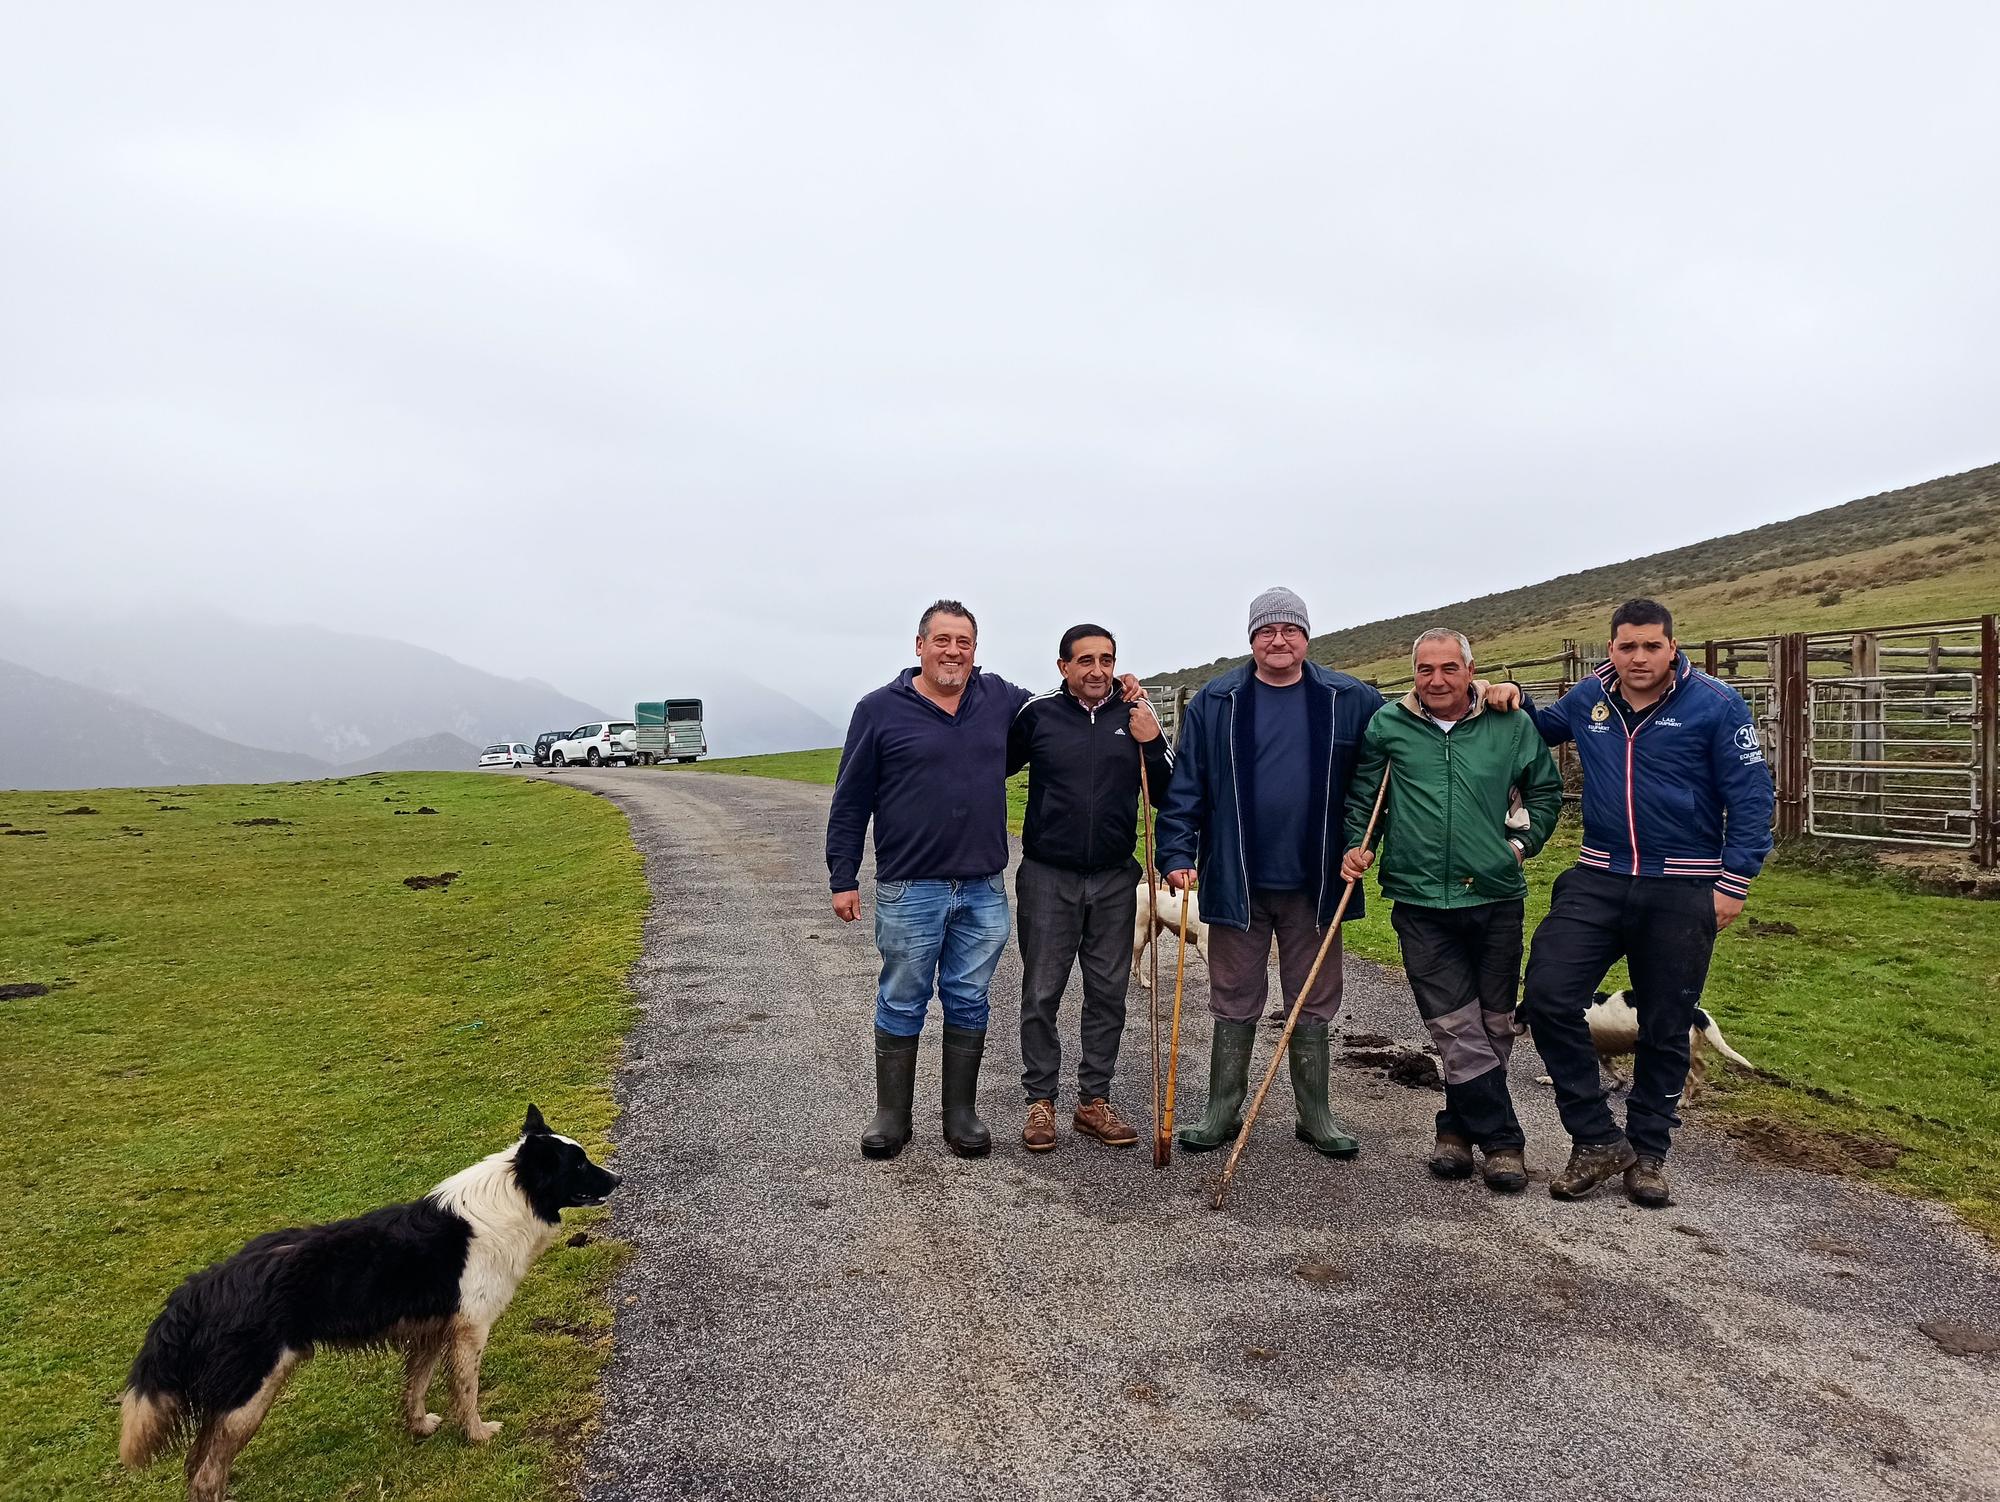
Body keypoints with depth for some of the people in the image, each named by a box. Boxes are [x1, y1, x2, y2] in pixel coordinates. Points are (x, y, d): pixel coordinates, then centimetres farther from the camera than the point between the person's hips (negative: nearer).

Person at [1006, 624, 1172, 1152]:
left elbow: (1166, 796, 4)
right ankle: (1040, 1102, 18)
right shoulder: (1037, 714, -4)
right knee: (1042, 994, 4)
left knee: (1108, 993, 9)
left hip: (1114, 879, 2)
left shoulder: (1136, 716, 3)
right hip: (1047, 877, -2)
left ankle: (1094, 1100, 22)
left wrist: (1152, 745, -10)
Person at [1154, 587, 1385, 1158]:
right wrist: (1176, 853, -9)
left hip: (1315, 882, 1)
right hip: (1236, 881, 0)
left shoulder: (1351, 701, 1)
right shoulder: (1214, 703, -1)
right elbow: (1185, 786, -1)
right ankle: (1223, 1110, 22)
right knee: (1234, 1003, 10)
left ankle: (1315, 1114, 26)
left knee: (1313, 1003, 12)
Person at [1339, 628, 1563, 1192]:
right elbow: (1363, 795, 12)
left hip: (1496, 898, 2)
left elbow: (1546, 791, 16)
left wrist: (1523, 841, 5)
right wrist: (1358, 845, -1)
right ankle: (1502, 1141, 8)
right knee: (1458, 1029, -3)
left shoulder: (1512, 725, 2)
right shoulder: (1387, 725, 2)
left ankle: (1459, 1128, 26)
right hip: (1421, 902, -1)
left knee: (1493, 1025, 9)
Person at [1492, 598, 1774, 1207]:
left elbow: (1751, 797, -6)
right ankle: (1597, 1139, 5)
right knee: (1547, 997, -10)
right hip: (1597, 882, 3)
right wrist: (1513, 701, 6)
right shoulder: (1587, 698, 5)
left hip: (1682, 892, -3)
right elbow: (1540, 728, 27)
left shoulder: (1716, 703, -7)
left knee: (1665, 1028, 9)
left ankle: (1648, 1152, 27)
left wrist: (1734, 882, -11)